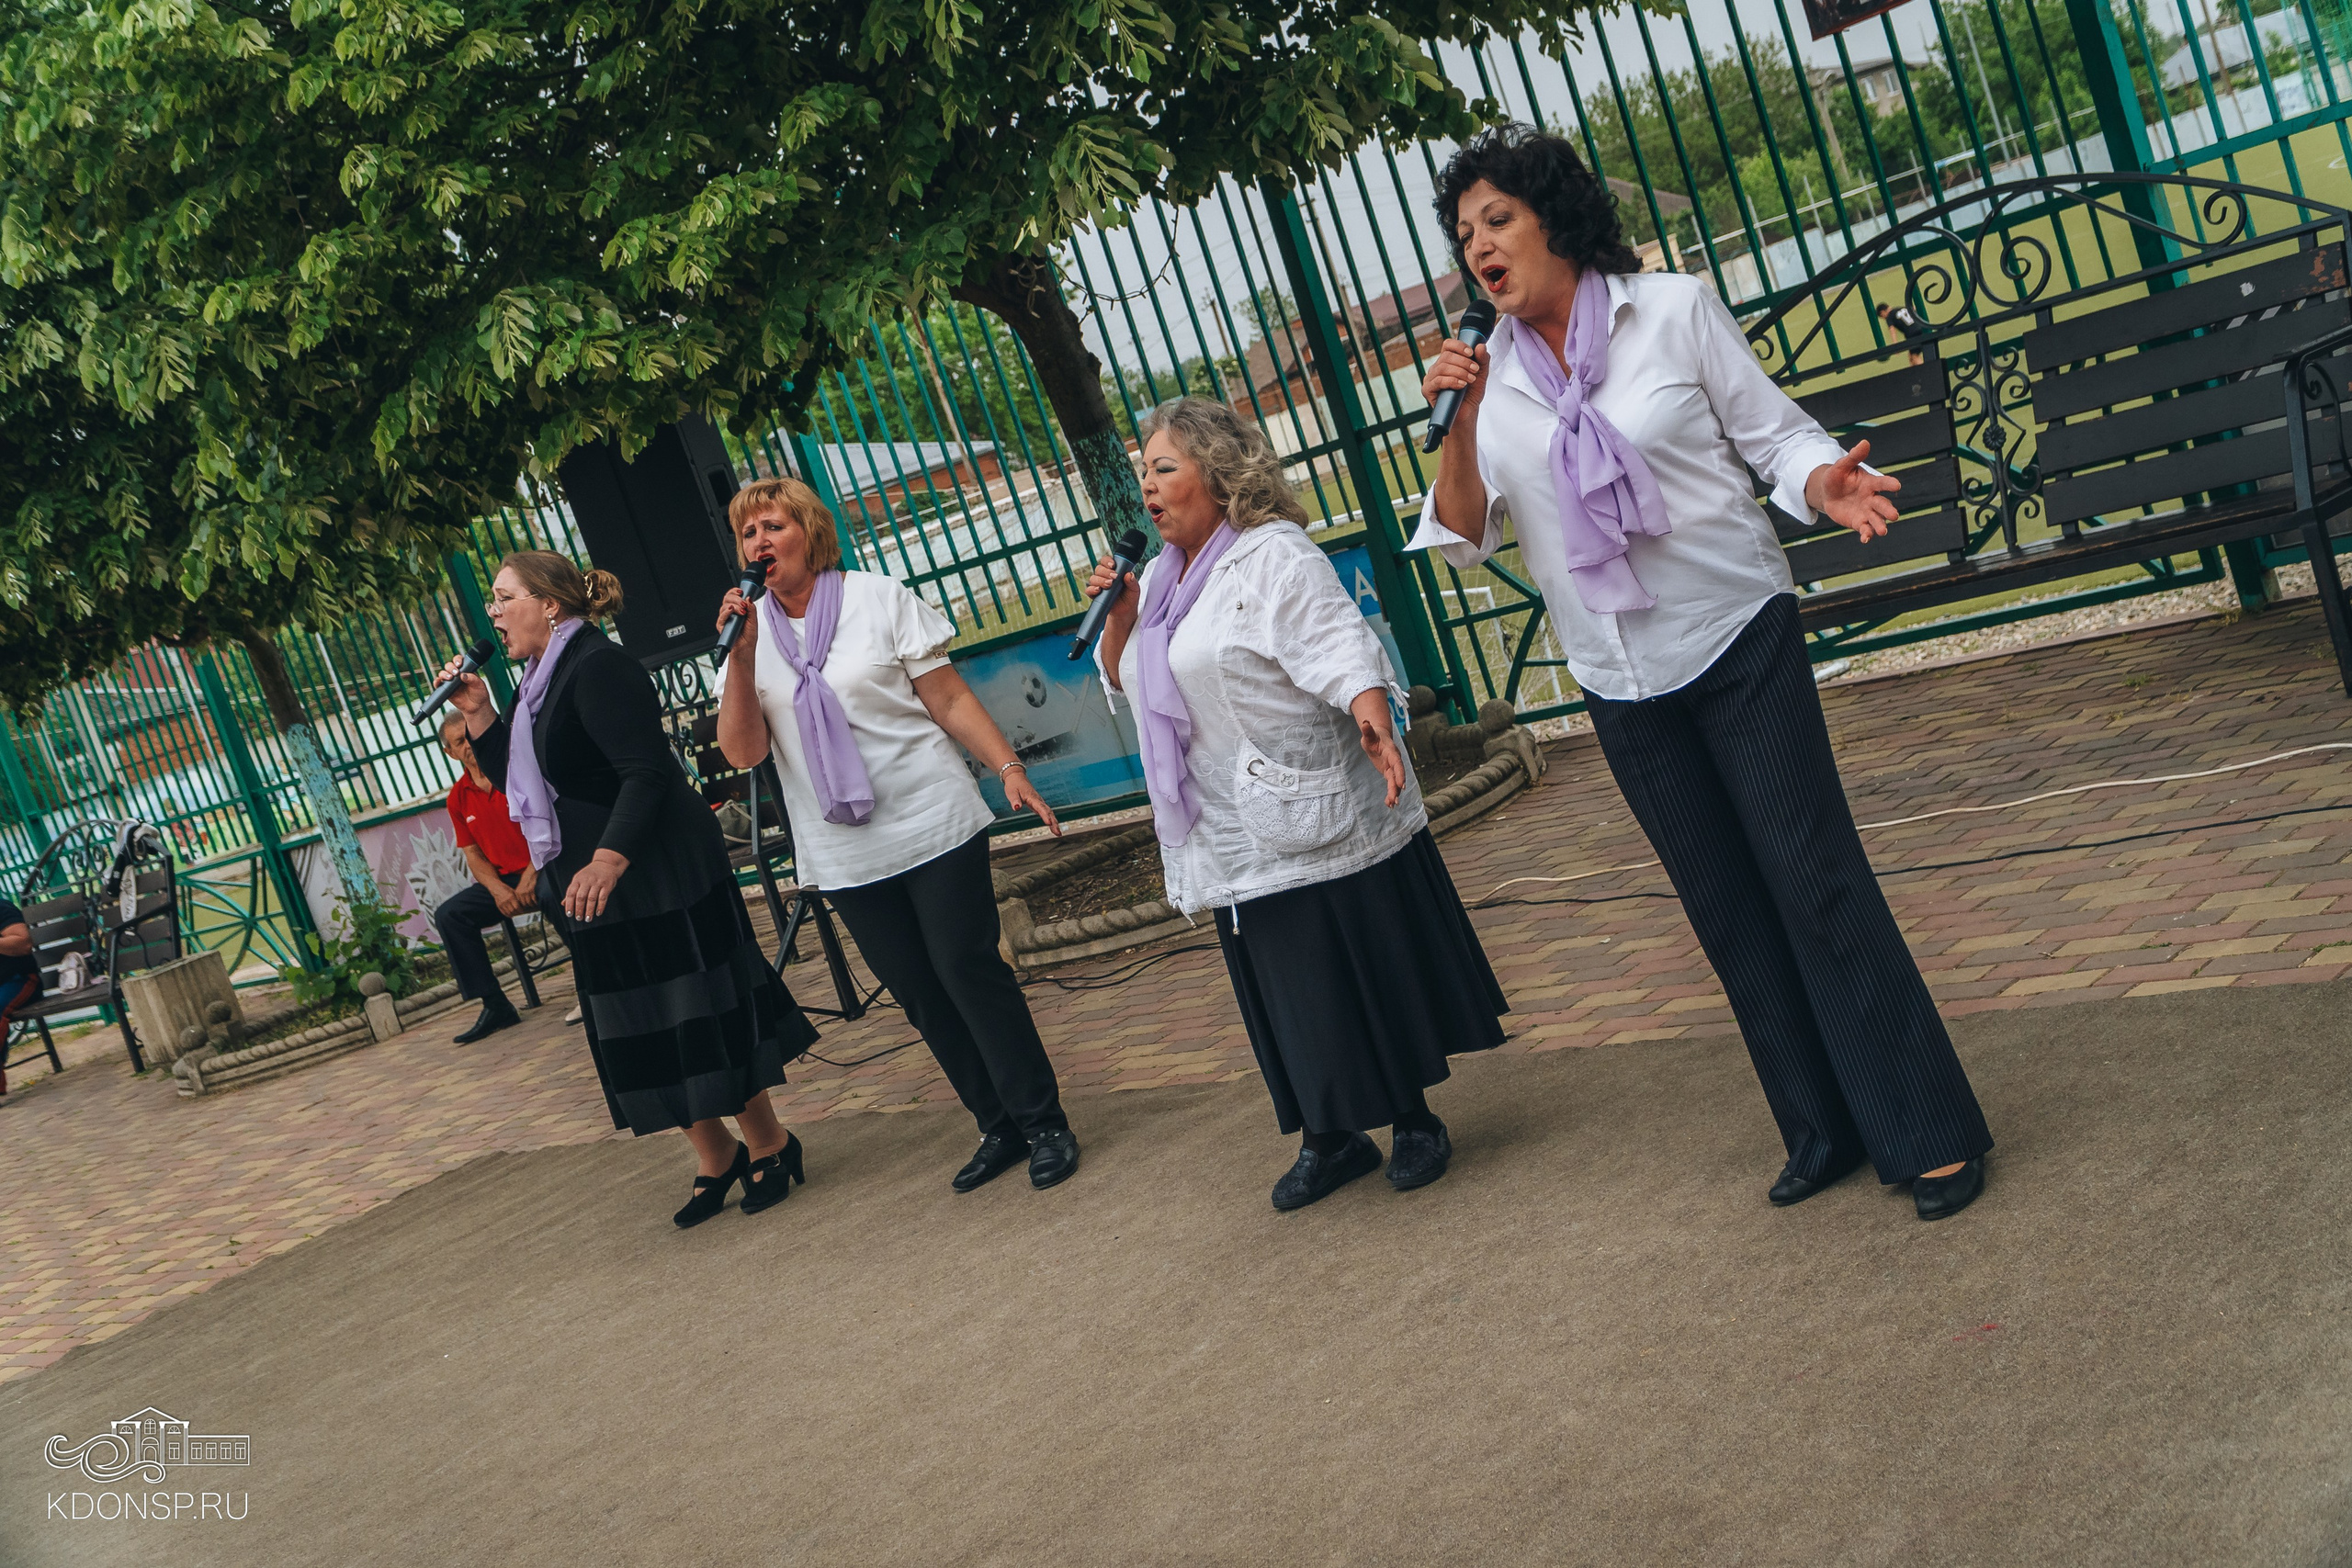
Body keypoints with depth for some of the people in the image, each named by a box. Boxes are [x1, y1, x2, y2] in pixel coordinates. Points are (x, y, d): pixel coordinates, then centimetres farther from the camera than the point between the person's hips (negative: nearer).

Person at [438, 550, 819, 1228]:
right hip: (596, 887, 10)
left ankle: (768, 1144, 11)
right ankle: (714, 1157, 22)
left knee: (692, 1014, -3)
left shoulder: (598, 666, -16)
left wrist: (610, 858, -35)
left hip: (657, 877, -10)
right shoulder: (541, 682, 15)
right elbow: (517, 784, 18)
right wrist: (477, 714, 7)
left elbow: (645, 773, -24)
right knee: (640, 1028, 12)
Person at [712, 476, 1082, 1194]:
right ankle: (1000, 1129, 22)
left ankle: (1044, 1124, 9)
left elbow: (949, 699, -2)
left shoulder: (880, 600, -1)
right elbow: (743, 752, -5)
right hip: (846, 855, 3)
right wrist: (740, 657, -16)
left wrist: (1009, 768, -12)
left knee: (968, 970, -4)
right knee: (918, 993, 9)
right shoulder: (750, 634, 5)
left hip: (933, 826, -3)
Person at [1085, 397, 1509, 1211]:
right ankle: (1329, 1136, 23)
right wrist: (1118, 616, 2)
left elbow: (1340, 647, -21)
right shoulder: (1160, 573, 14)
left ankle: (1415, 1120, 19)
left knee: (1372, 972, 3)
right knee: (1288, 991, 12)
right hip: (1237, 845, 7)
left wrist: (1374, 721, -39)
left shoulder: (1274, 556, -10)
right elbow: (1123, 680, 22)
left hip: (1316, 820, -7)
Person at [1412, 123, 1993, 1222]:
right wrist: (1459, 425, -15)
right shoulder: (1490, 378, 4)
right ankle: (1824, 1129, 24)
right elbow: (1462, 537, 0)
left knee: (1814, 879, -5)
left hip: (1738, 640, -3)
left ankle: (1931, 1132, 6)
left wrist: (1825, 483, -23)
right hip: (1622, 683, 4)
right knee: (1726, 912, 10)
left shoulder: (1674, 311, -3)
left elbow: (1773, 433, -2)